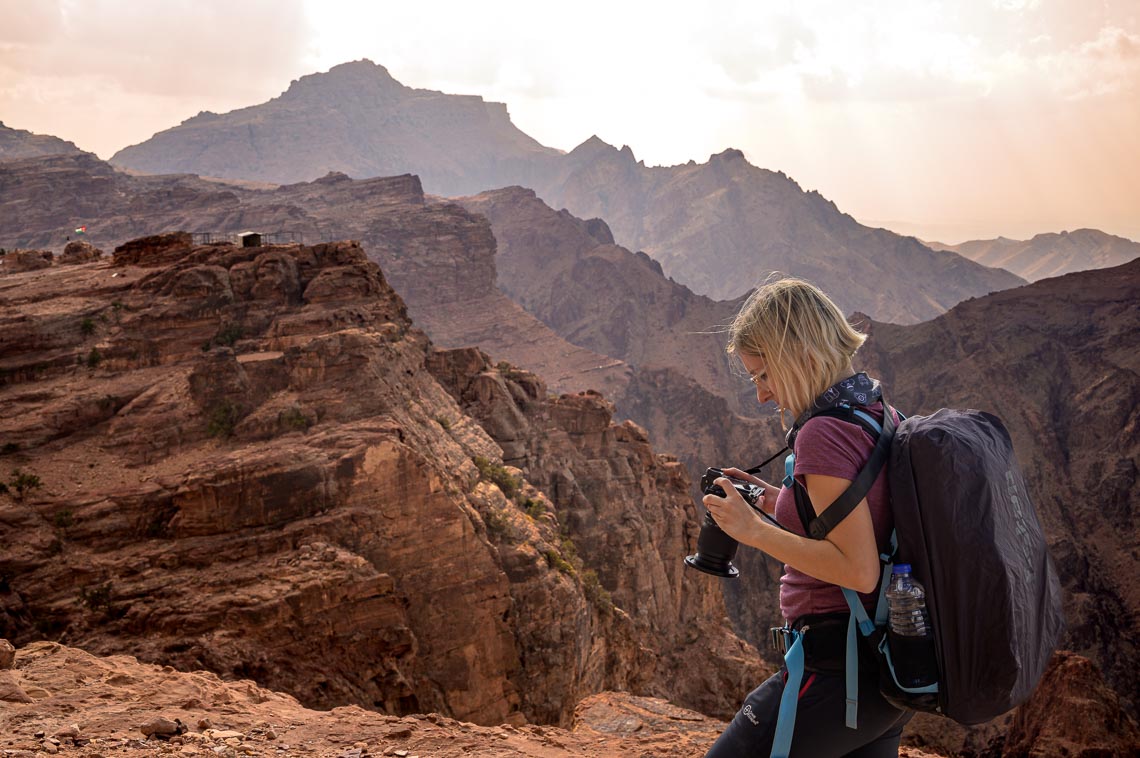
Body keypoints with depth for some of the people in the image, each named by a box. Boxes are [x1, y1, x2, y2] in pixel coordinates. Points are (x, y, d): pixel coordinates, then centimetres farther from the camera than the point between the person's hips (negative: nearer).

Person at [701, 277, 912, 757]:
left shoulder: (824, 434, -19)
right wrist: (777, 503, 12)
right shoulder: (882, 418, 9)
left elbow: (858, 570, -24)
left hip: (839, 670, -10)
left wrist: (755, 531, -19)